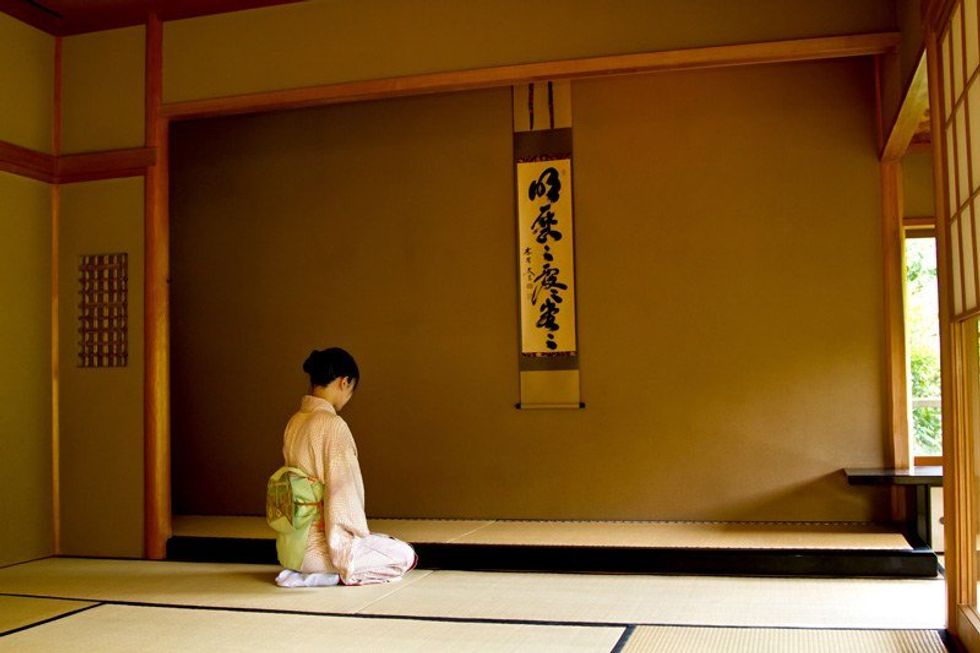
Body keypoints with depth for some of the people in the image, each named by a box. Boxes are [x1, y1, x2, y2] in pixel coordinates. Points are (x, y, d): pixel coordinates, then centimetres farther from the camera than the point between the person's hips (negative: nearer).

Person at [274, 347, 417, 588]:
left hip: (294, 543, 8)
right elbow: (341, 493, -21)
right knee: (406, 556, 9)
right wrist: (361, 535, -8)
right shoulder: (333, 425, -20)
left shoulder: (294, 423, 5)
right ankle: (339, 575, -4)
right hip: (318, 546, -8)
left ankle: (304, 572, 10)